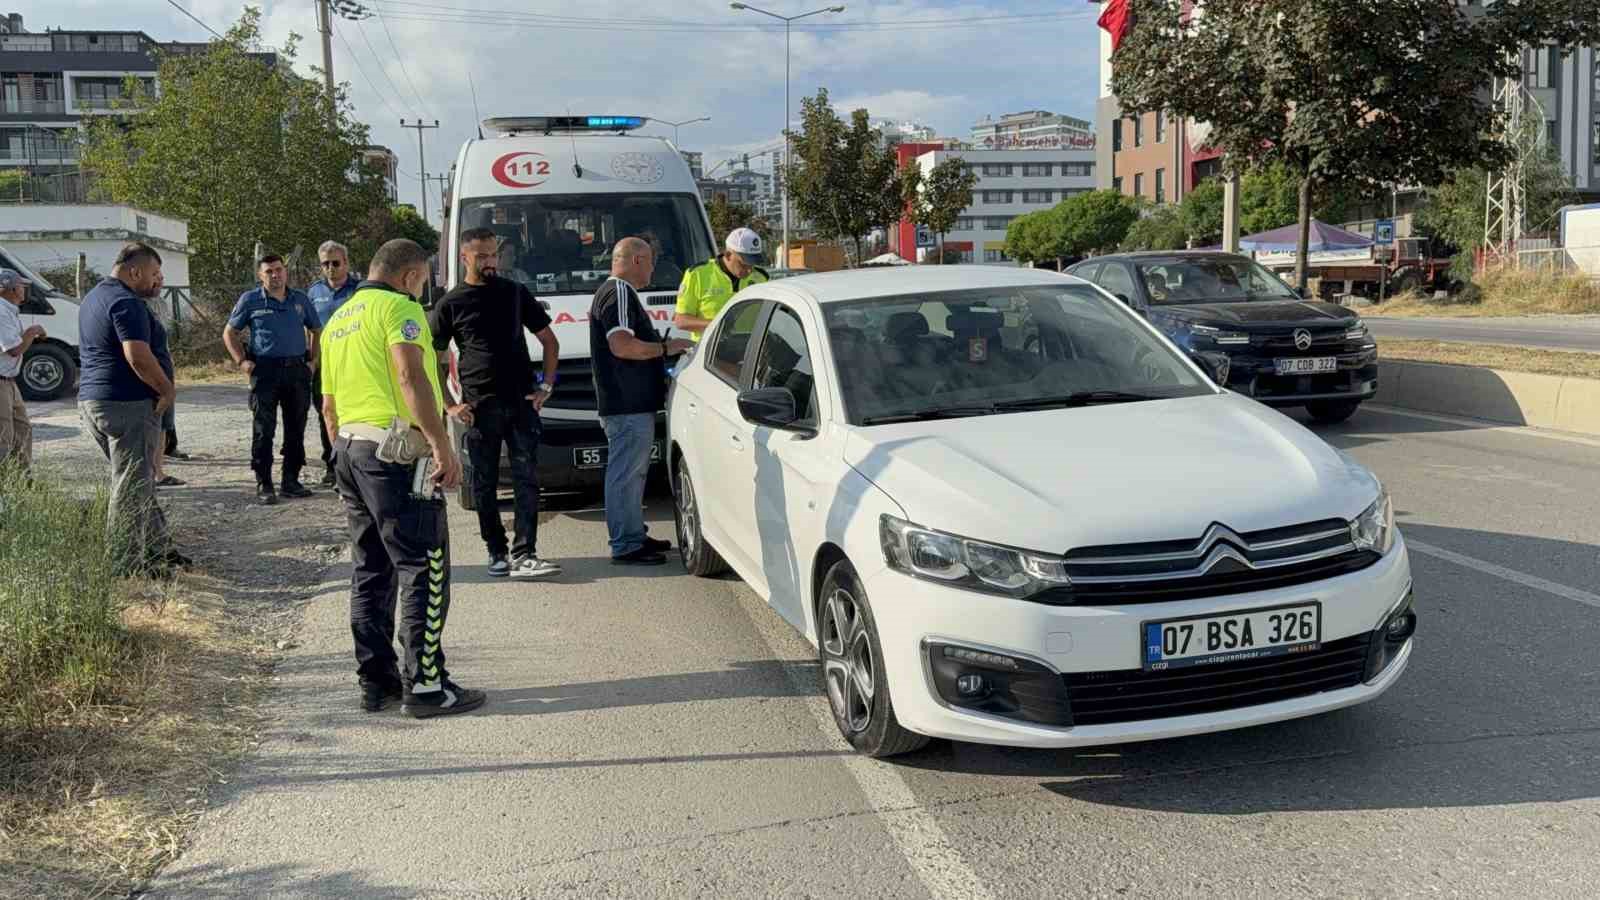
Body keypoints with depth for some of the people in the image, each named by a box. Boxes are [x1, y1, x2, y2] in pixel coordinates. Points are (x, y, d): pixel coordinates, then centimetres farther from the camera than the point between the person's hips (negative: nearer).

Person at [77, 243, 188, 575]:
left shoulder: (92, 298, 17)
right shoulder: (126, 302, -15)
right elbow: (137, 356, -25)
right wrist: (168, 389, -13)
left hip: (90, 400, 10)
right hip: (124, 402, -10)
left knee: (138, 479, 17)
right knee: (130, 485, -3)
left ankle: (157, 548, 22)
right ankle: (124, 562, 2)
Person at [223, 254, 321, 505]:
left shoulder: (300, 300, 10)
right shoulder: (250, 300, 2)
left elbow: (316, 330, 22)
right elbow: (229, 333, 9)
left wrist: (313, 359, 9)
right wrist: (241, 361, -3)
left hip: (297, 369, 3)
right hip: (265, 370, -3)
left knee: (296, 429, 7)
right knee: (264, 430, -3)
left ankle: (291, 480, 17)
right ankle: (263, 484, 2)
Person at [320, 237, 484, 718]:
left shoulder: (338, 320, 22)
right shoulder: (399, 307, -6)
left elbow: (329, 405, 25)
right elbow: (410, 377, -22)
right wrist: (442, 444, -25)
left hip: (349, 449, 9)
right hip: (396, 452, -9)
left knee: (371, 571, 14)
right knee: (424, 570, -5)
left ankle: (376, 679, 19)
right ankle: (426, 686, -5)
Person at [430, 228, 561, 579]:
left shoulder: (515, 293, 10)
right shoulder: (451, 304, 4)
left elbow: (549, 341, 16)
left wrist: (546, 385, 4)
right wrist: (449, 406, -1)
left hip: (522, 404, 1)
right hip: (479, 408, -1)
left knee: (527, 478, -5)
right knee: (484, 484, 5)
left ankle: (523, 555, -5)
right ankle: (496, 552, 16)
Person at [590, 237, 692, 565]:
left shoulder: (615, 292, 21)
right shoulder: (620, 293, -14)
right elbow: (621, 345, -25)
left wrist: (660, 345, 22)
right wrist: (665, 348, -15)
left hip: (632, 403, 11)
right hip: (628, 405, -11)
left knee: (632, 473, 17)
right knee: (625, 474, -7)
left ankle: (635, 536, 26)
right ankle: (626, 546, -3)